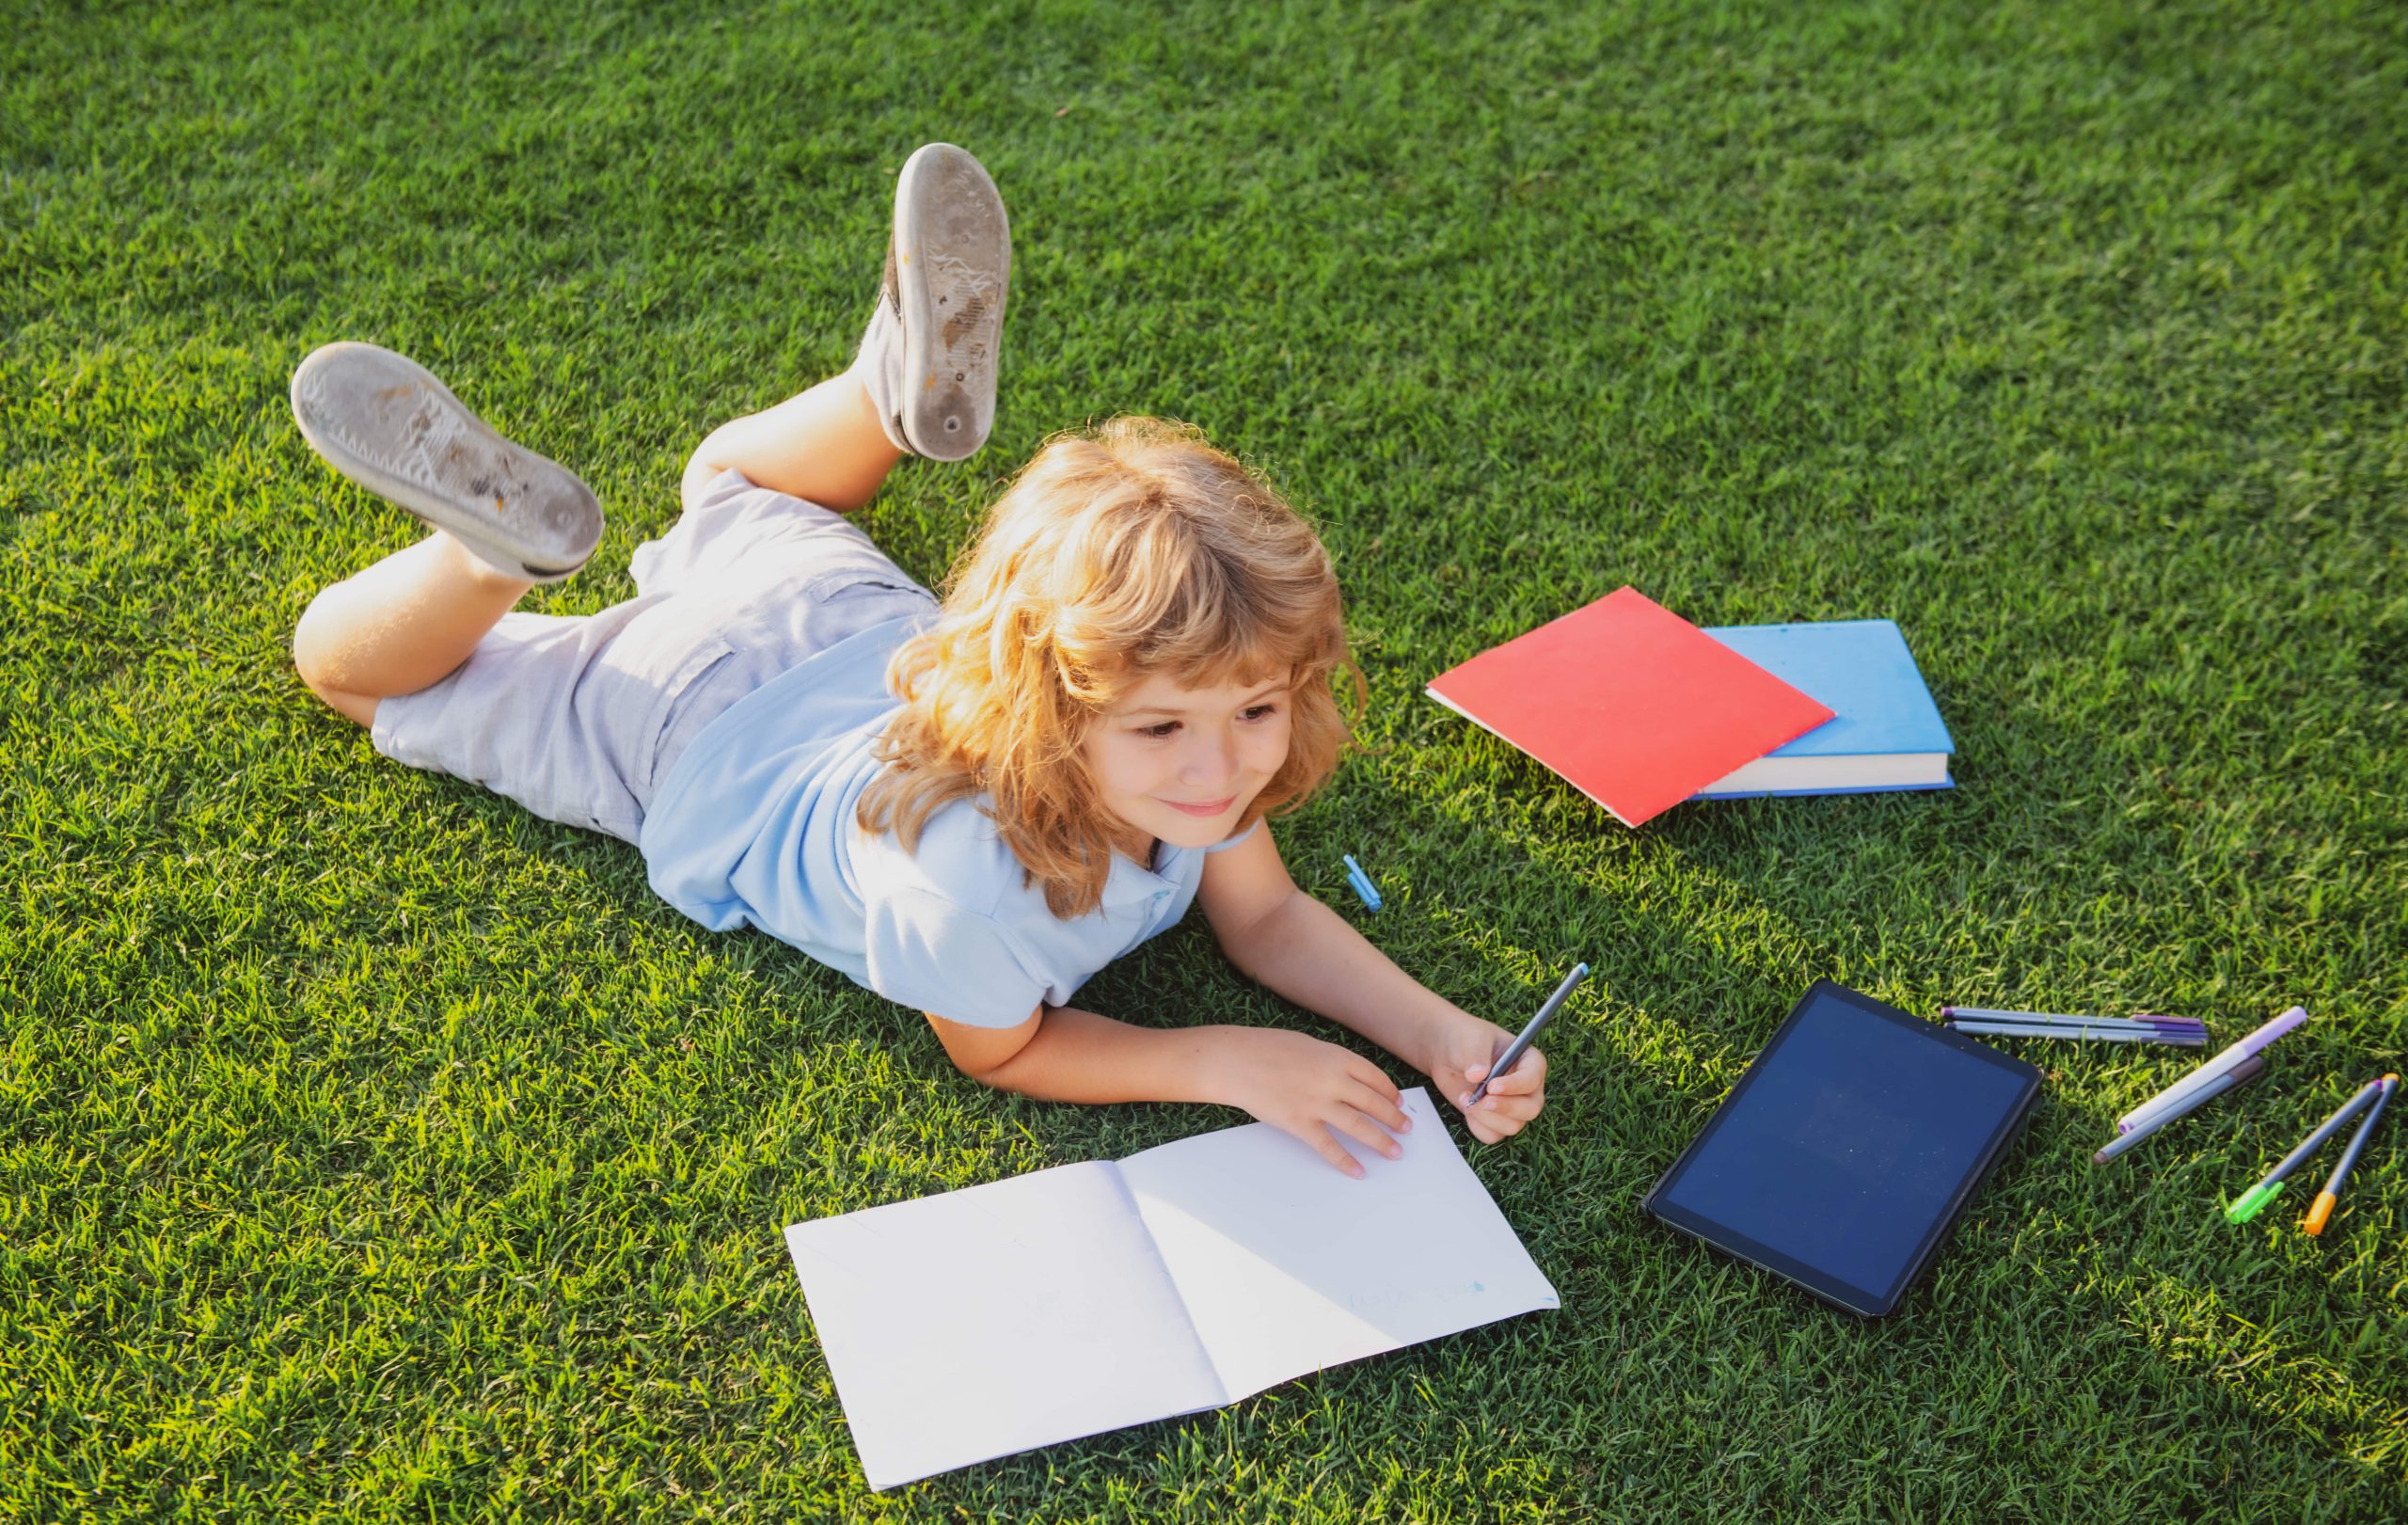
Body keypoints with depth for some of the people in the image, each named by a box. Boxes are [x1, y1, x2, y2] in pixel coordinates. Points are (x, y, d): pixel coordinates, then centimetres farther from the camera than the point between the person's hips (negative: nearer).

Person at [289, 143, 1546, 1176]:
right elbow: (1000, 1052, -26)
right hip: (689, 729, -4)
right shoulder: (966, 868, -47)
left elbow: (1267, 918, -14)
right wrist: (1230, 1064, -39)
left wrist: (1445, 1033, -30)